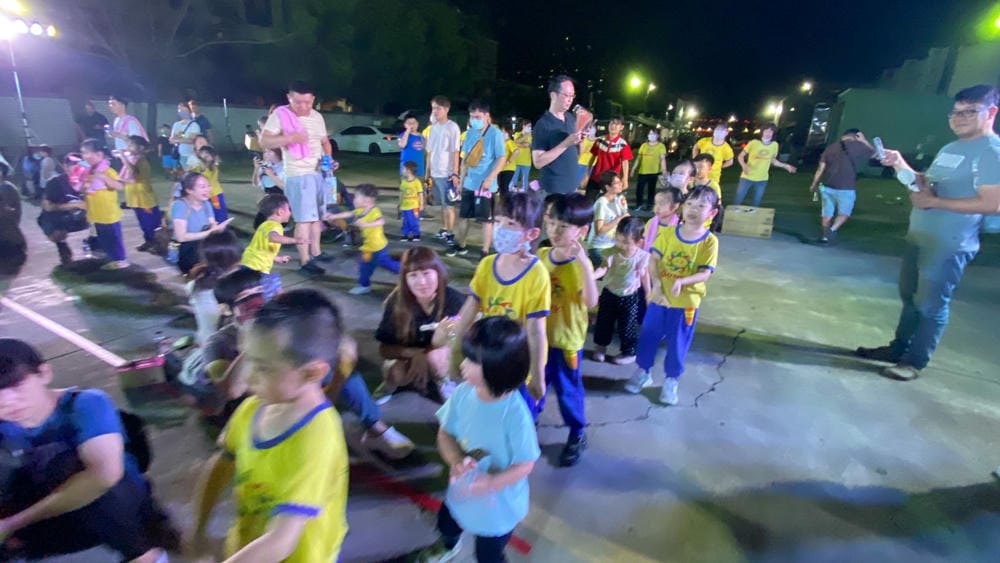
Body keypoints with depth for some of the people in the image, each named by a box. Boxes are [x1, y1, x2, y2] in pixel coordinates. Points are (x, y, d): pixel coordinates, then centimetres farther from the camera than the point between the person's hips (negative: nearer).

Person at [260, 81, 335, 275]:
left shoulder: (317, 117, 12)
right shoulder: (280, 115, -7)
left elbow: (325, 142, 22)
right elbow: (264, 142, -12)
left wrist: (329, 159, 2)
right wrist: (290, 138, -25)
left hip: (320, 173, 7)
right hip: (298, 175, -6)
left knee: (317, 215, 12)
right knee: (304, 218, -9)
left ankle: (315, 252, 24)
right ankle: (304, 261, -4)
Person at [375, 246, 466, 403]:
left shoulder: (454, 299, -23)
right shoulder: (397, 302, -21)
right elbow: (384, 348, -13)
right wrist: (416, 354, -31)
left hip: (442, 356, 0)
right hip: (408, 357, 1)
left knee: (436, 356, -34)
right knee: (395, 373, -31)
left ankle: (443, 380, 0)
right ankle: (392, 383, 6)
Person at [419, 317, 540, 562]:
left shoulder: (515, 414, -35)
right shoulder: (463, 393, -20)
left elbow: (525, 464, -24)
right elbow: (445, 434, -9)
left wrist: (493, 482, -38)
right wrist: (456, 461, -27)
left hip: (498, 504, -6)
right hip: (461, 491, 6)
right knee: (446, 524, 36)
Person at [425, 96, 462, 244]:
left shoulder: (452, 127, -9)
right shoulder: (433, 127, 11)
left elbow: (455, 152, -12)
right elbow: (430, 152, 14)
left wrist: (455, 173, -17)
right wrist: (427, 172, 13)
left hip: (447, 173, -6)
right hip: (435, 172, 7)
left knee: (449, 205, -2)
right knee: (442, 204, 14)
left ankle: (450, 233, 4)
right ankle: (443, 230, 23)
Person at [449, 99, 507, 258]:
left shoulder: (495, 134, -11)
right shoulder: (470, 132, 9)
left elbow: (502, 158, -14)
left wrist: (489, 179, -20)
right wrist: (461, 179, 14)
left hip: (485, 185, -7)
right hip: (469, 183, 7)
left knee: (486, 219, 1)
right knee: (463, 215, 14)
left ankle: (485, 251, 10)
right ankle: (461, 245, 30)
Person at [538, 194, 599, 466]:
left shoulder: (581, 264, -18)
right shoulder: (541, 256, -3)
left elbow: (590, 302, -36)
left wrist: (584, 263, -41)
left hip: (566, 339, -4)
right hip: (538, 335, 5)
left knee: (567, 389, 14)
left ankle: (577, 435, 37)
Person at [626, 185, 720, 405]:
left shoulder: (710, 241, -11)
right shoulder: (669, 233, -6)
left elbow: (705, 273, -14)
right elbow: (653, 260, -8)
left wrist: (682, 282, -31)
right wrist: (656, 283, -22)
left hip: (686, 302, -2)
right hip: (659, 297, 2)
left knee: (677, 343, 11)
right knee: (648, 335, 14)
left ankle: (671, 381, 31)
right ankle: (643, 372, 35)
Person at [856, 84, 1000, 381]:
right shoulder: (950, 148, 14)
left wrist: (933, 201, -20)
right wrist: (900, 165, 7)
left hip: (949, 245, -9)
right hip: (918, 235, 9)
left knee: (930, 304, 0)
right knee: (909, 296, 16)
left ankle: (915, 360, 11)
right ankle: (898, 348, 28)